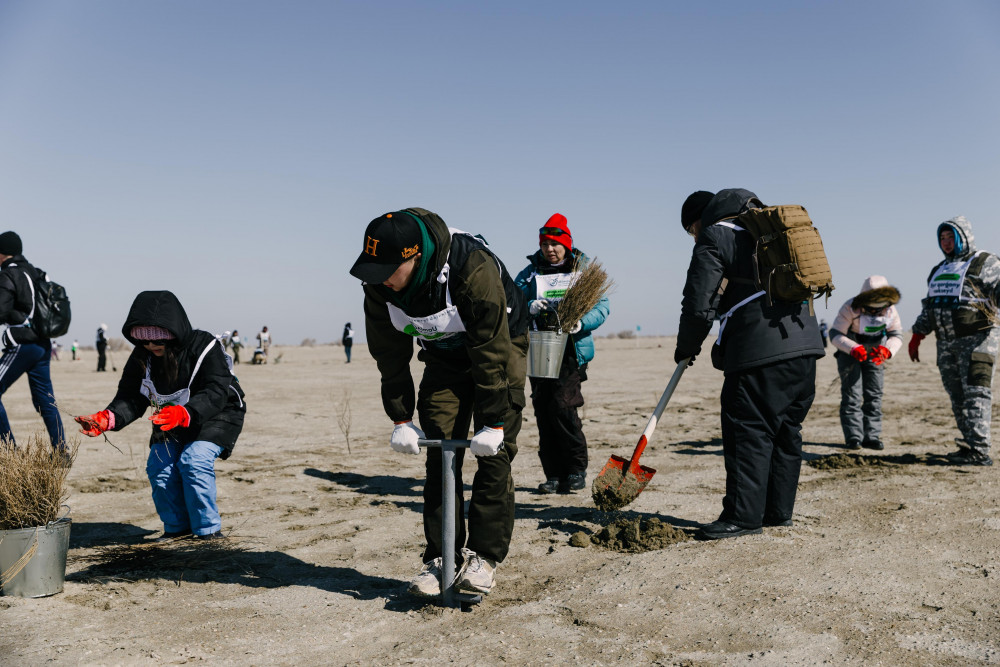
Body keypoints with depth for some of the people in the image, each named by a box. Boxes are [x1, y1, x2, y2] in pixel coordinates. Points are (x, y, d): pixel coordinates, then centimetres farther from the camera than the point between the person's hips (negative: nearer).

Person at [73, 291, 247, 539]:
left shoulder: (204, 346, -27)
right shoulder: (141, 357, -10)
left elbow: (216, 393, -34)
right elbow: (131, 398, -11)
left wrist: (183, 414, -52)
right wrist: (106, 419, -33)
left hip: (215, 416, -5)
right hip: (170, 421, 5)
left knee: (194, 460, -26)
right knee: (159, 466, -14)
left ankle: (209, 531, -11)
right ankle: (177, 528, 7)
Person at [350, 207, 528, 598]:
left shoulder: (473, 266, -37)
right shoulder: (378, 285, -19)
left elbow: (491, 350, -32)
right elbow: (389, 355, -8)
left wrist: (493, 423, -30)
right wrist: (400, 419, -8)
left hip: (501, 345, -4)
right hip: (444, 356, 5)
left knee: (493, 453, -10)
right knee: (439, 455, -3)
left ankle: (484, 557, -2)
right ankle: (441, 558, 3)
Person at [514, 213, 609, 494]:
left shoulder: (584, 268, 6)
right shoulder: (531, 271, 12)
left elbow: (601, 305, 0)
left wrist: (581, 323, -19)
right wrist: (529, 307, -16)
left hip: (572, 349, -3)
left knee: (562, 405, -15)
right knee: (542, 410, 2)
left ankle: (577, 469, 2)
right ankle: (554, 474, 12)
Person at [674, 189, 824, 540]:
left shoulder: (713, 238, 1)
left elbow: (699, 304, -5)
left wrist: (687, 347, 12)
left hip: (761, 351, -8)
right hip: (804, 342, 8)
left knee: (748, 431, -3)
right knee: (786, 430, 13)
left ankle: (744, 515, -2)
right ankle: (779, 511, 20)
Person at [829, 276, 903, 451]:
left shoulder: (890, 309, -15)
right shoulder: (850, 308, -27)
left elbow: (897, 335, -8)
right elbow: (835, 334, -25)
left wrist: (886, 350, -30)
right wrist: (854, 349, -41)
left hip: (874, 353, 4)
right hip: (849, 351, -4)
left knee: (874, 394, 0)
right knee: (852, 393, -11)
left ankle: (872, 436, 5)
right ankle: (853, 437, -6)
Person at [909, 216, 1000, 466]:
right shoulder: (939, 270, 22)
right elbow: (928, 308, 26)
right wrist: (916, 337, 22)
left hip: (977, 339, -7)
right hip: (947, 343, 7)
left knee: (976, 393, -13)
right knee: (958, 397, 7)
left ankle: (979, 451, -15)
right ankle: (968, 445, 14)